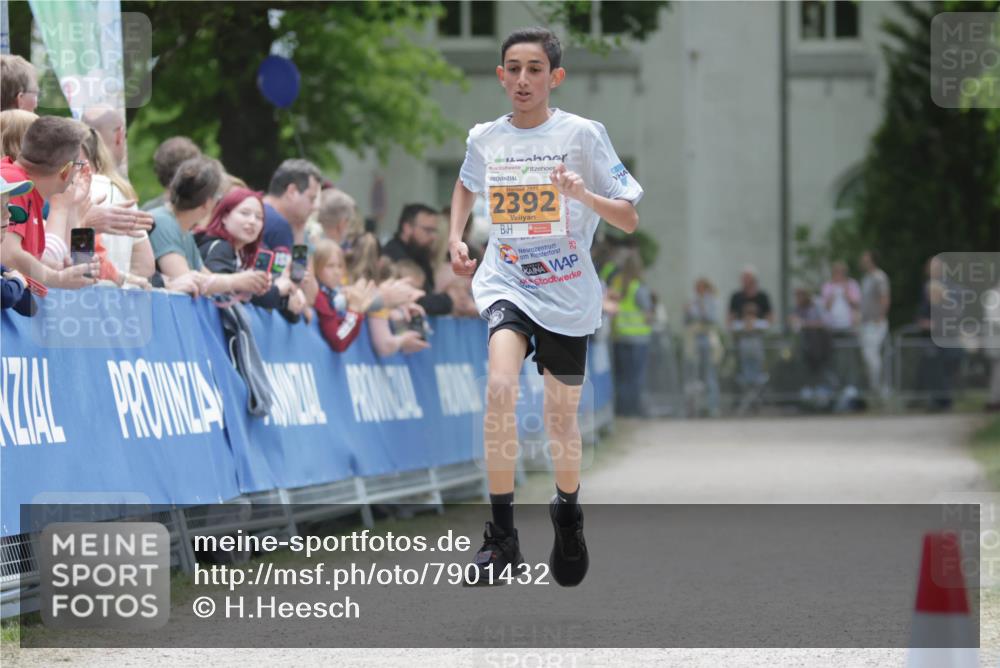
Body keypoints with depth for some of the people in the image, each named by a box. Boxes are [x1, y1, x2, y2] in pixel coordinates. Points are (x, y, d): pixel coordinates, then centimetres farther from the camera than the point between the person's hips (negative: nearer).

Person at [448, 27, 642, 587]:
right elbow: (467, 185, 26)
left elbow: (630, 220, -8)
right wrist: (456, 237, 10)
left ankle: (568, 513, 41)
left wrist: (583, 195, -26)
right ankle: (502, 536, -22)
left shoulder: (583, 135, -8)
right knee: (500, 388, -26)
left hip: (568, 297, 0)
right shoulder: (485, 138, 1)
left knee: (562, 415, 11)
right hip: (507, 284, 1)